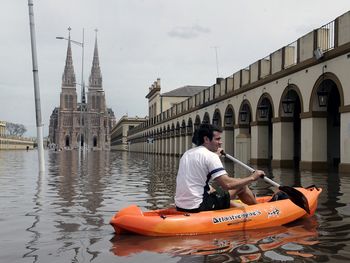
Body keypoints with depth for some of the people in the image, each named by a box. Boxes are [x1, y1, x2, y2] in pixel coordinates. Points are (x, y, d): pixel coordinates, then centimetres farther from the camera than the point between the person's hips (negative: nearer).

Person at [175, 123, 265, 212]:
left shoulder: (187, 154, 13)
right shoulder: (210, 155, -12)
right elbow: (227, 184, -19)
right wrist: (252, 178, -8)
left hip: (180, 206, 8)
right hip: (198, 207, -8)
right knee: (241, 186, 5)